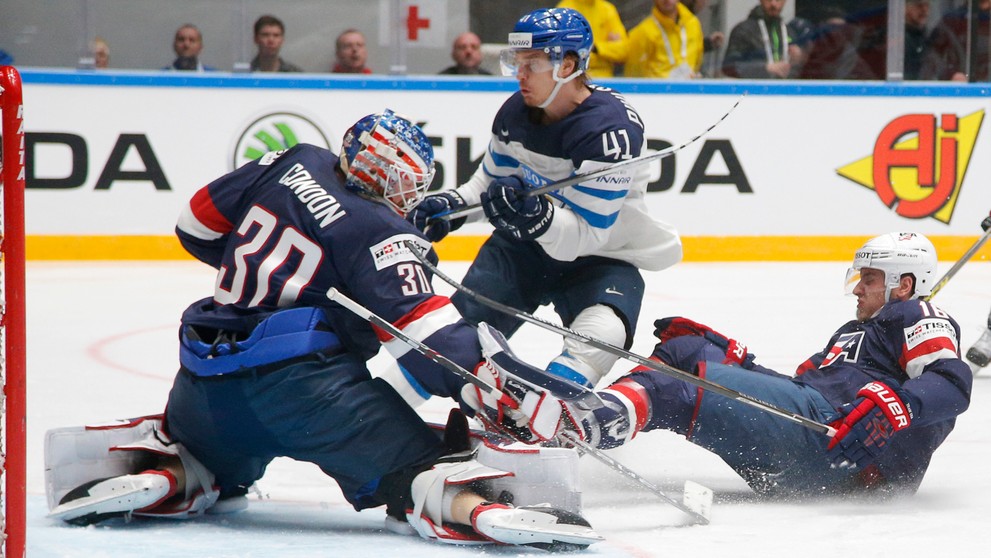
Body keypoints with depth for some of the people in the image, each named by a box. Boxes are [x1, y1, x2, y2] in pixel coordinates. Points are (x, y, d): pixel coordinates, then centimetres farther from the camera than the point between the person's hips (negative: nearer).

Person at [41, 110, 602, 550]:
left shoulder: (298, 163, 17)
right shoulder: (380, 233, -2)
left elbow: (200, 221, 26)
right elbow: (424, 327, -14)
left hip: (203, 380, 7)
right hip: (297, 373, -7)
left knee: (217, 466, 33)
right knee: (410, 459, -12)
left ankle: (157, 469, 4)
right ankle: (465, 506, -41)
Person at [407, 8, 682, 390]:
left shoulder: (610, 129, -29)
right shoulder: (516, 112, -8)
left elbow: (587, 234, -31)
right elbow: (491, 179, 12)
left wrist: (536, 215, -48)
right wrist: (450, 205, -7)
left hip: (604, 258, -6)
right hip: (527, 243, 6)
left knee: (598, 336, -33)